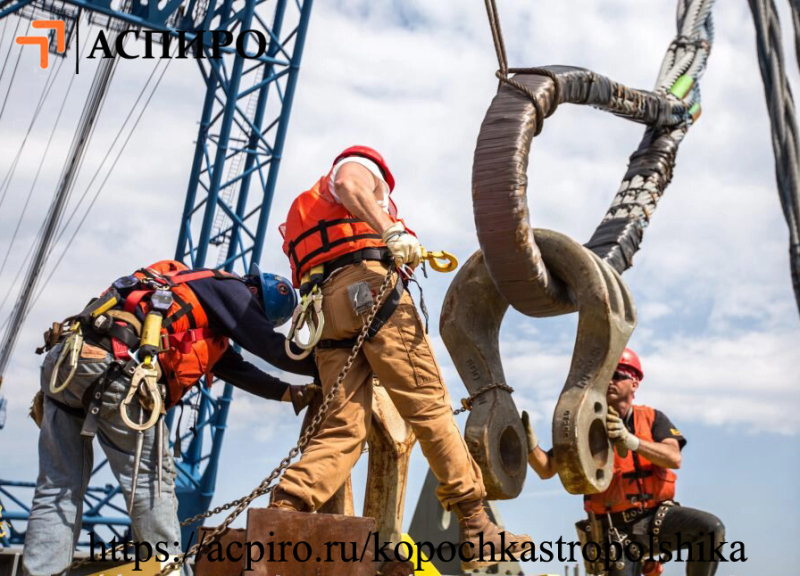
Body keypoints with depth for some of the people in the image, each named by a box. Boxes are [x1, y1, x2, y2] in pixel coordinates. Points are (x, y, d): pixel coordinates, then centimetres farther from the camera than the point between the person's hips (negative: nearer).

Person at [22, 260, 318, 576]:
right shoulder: (229, 288, 8)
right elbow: (272, 347, 6)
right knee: (151, 479, 0)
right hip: (110, 363, -9)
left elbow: (238, 370, 32)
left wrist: (291, 393, 31)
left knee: (59, 488, 9)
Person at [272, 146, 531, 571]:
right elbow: (349, 185, -8)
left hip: (326, 308, 7)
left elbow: (303, 274, 29)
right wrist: (393, 232, -22)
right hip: (369, 284, -7)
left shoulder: (306, 210, 41)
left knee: (344, 428, -1)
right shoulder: (359, 164, 19)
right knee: (430, 407, -8)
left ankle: (282, 513, -19)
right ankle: (477, 530, -8)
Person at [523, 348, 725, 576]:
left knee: (712, 528, -23)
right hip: (618, 529, 0)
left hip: (657, 517, 1)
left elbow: (674, 458, -15)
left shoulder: (652, 418, 5)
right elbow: (547, 470, -2)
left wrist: (630, 440, -29)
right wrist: (530, 443, -22)